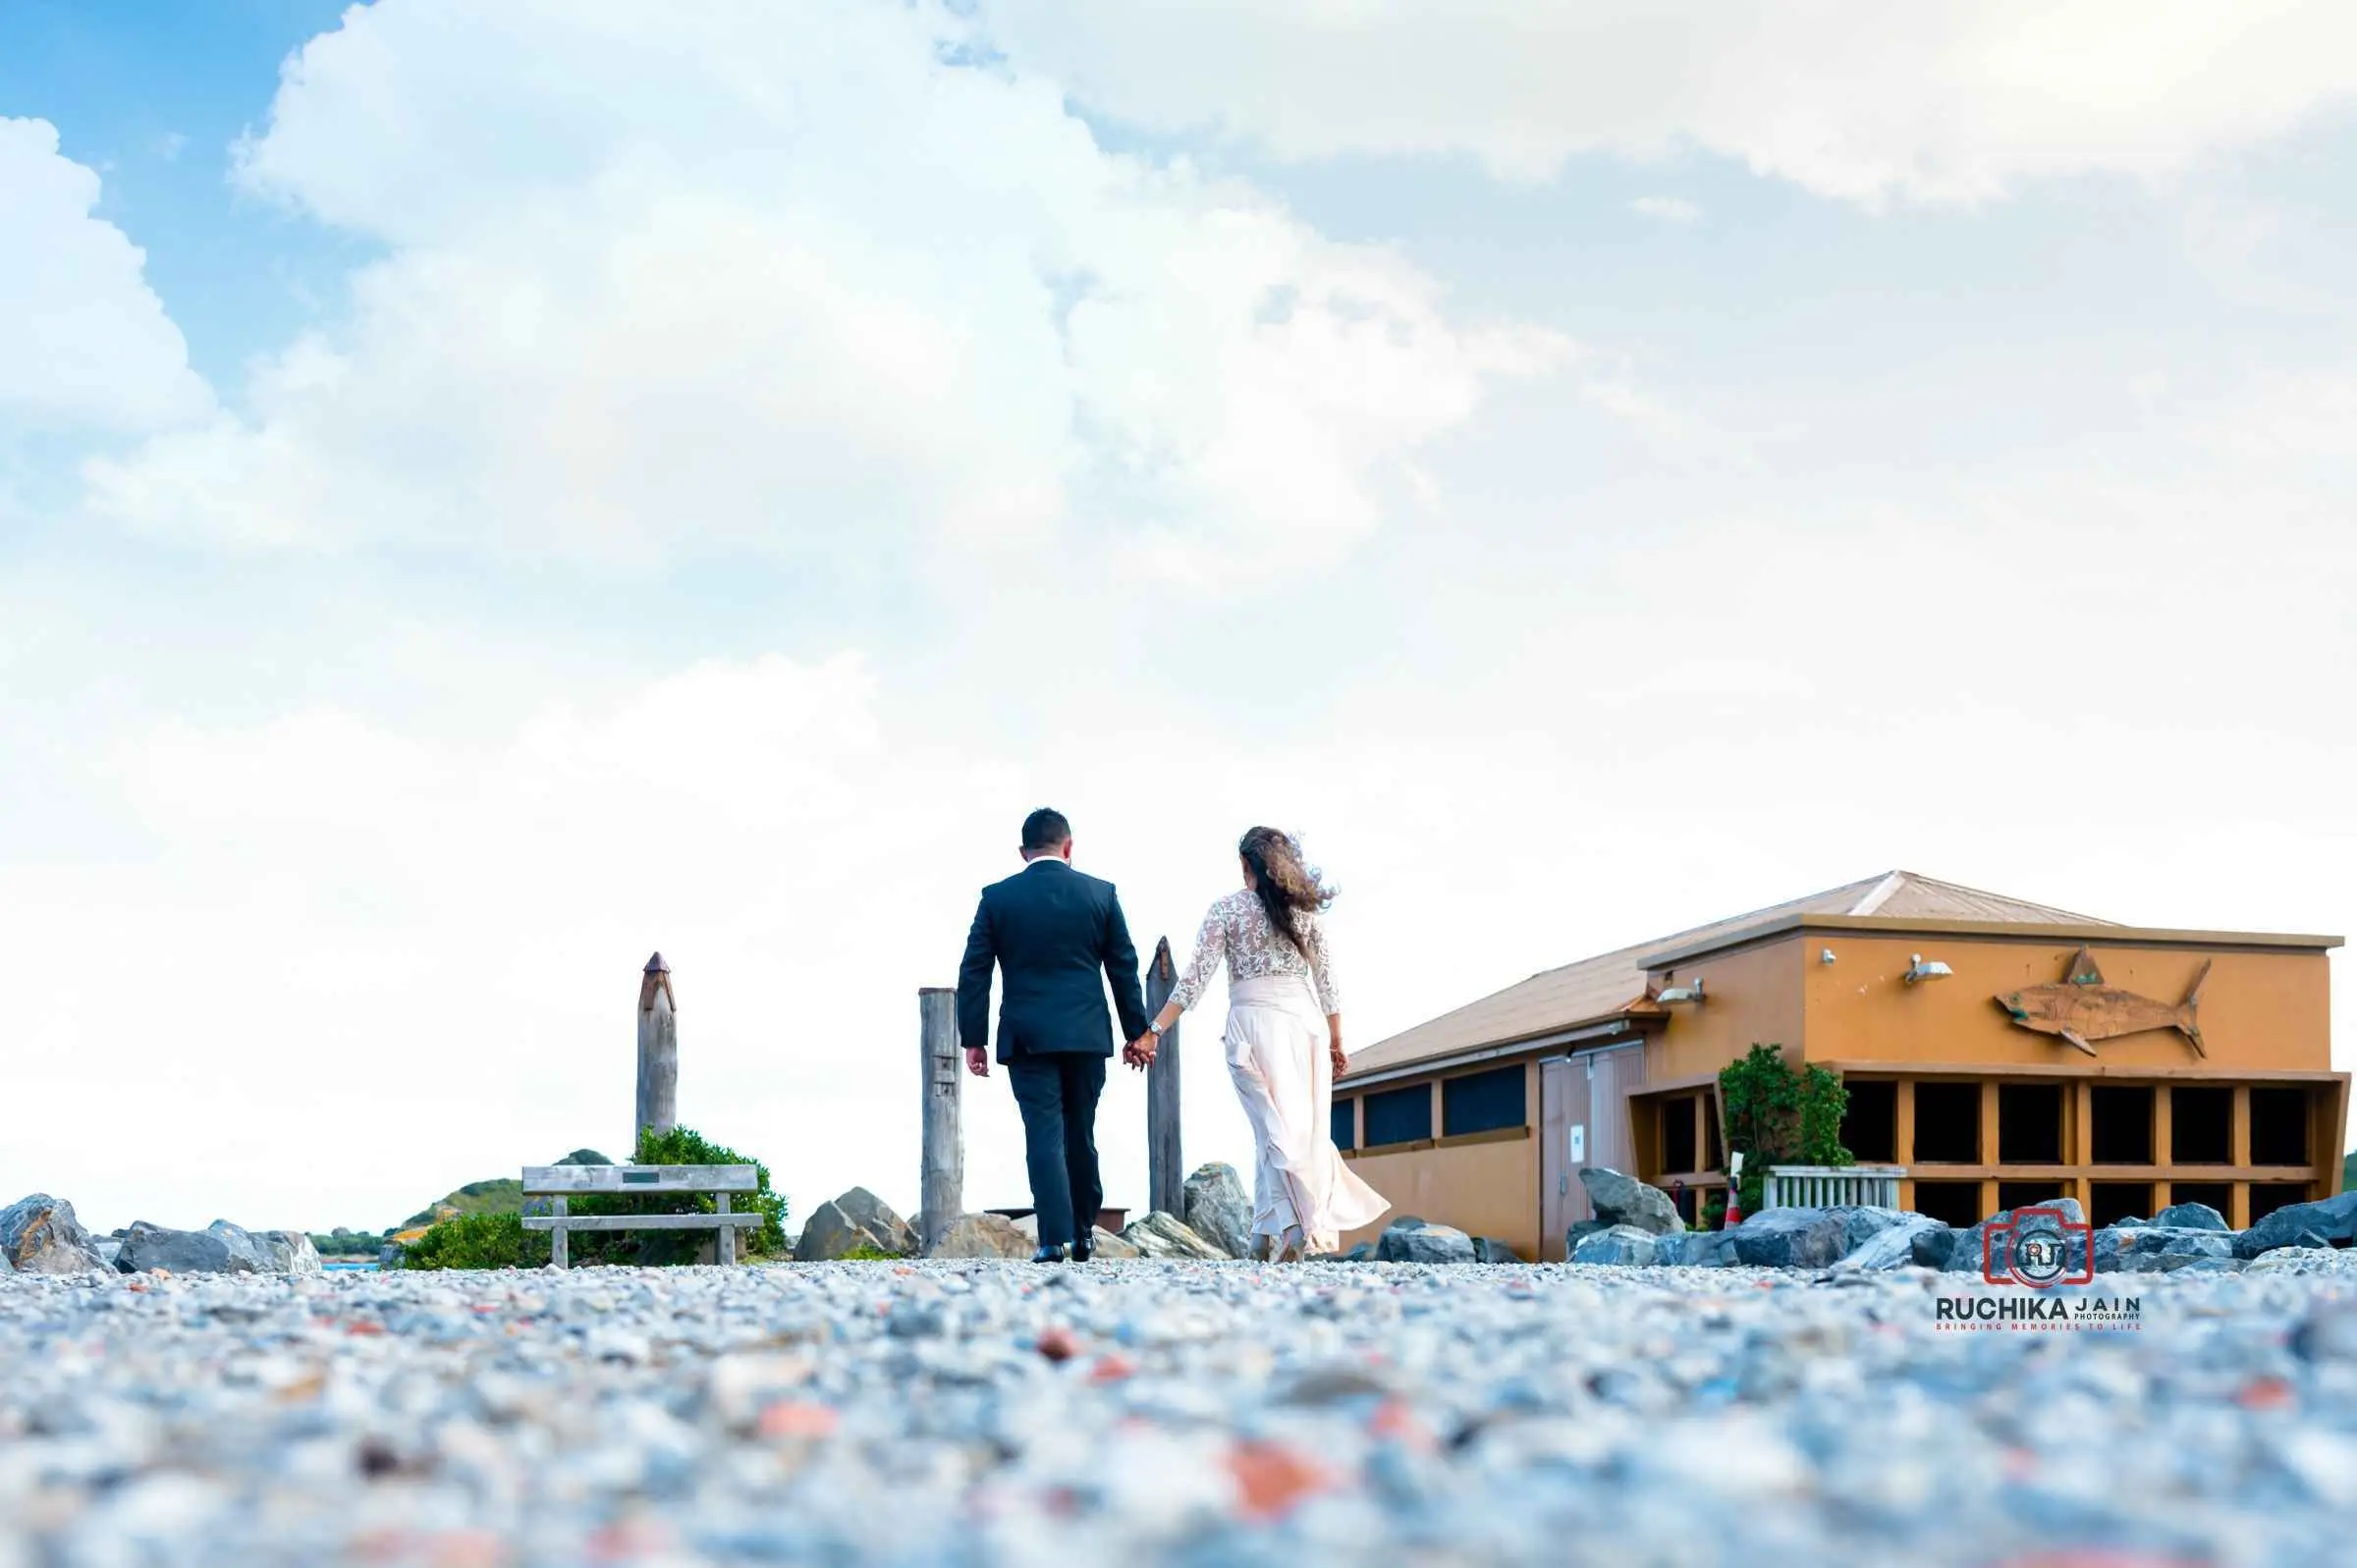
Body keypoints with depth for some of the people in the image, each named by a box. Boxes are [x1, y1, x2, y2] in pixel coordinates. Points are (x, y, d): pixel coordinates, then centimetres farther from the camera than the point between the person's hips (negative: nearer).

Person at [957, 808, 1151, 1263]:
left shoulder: (997, 898, 1)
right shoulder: (1101, 894, 3)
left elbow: (974, 973, 0)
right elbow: (1124, 969, 5)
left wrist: (973, 1039, 5)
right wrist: (1137, 1032, 12)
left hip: (1027, 1037, -1)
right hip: (1087, 1036, 2)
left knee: (1044, 1136, -3)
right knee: (1080, 1136, 13)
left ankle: (1055, 1238, -12)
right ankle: (1082, 1234, 19)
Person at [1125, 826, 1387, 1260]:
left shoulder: (1227, 909, 1)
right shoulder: (1305, 910, 9)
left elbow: (1196, 978, -6)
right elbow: (1327, 982, 8)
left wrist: (1154, 1030, -6)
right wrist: (1336, 1042, 16)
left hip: (1253, 1022, -2)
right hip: (1306, 1021, 2)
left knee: (1274, 1129, -2)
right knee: (1307, 1127, 6)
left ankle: (1292, 1228, -11)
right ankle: (1268, 1228, 3)